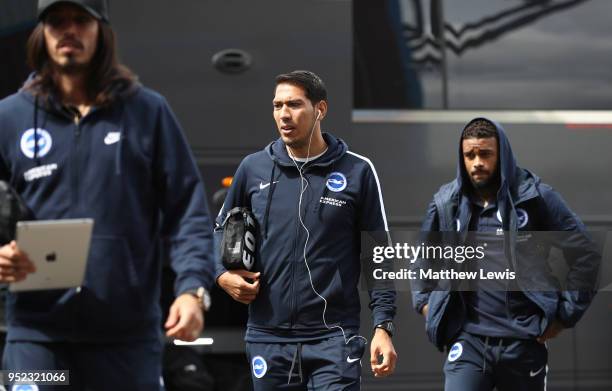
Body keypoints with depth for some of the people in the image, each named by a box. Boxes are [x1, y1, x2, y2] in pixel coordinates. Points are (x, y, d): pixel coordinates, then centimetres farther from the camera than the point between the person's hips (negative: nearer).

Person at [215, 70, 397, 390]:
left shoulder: (357, 171, -1)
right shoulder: (253, 168, 6)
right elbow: (222, 228, 21)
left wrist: (383, 327, -6)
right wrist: (222, 273, 1)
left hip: (334, 339, -3)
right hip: (267, 338, 3)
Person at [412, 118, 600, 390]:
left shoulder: (536, 198, -3)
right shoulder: (446, 203, 5)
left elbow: (585, 255, 1)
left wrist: (565, 315, -1)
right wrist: (425, 302, 12)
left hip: (525, 341, -1)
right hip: (469, 340, 1)